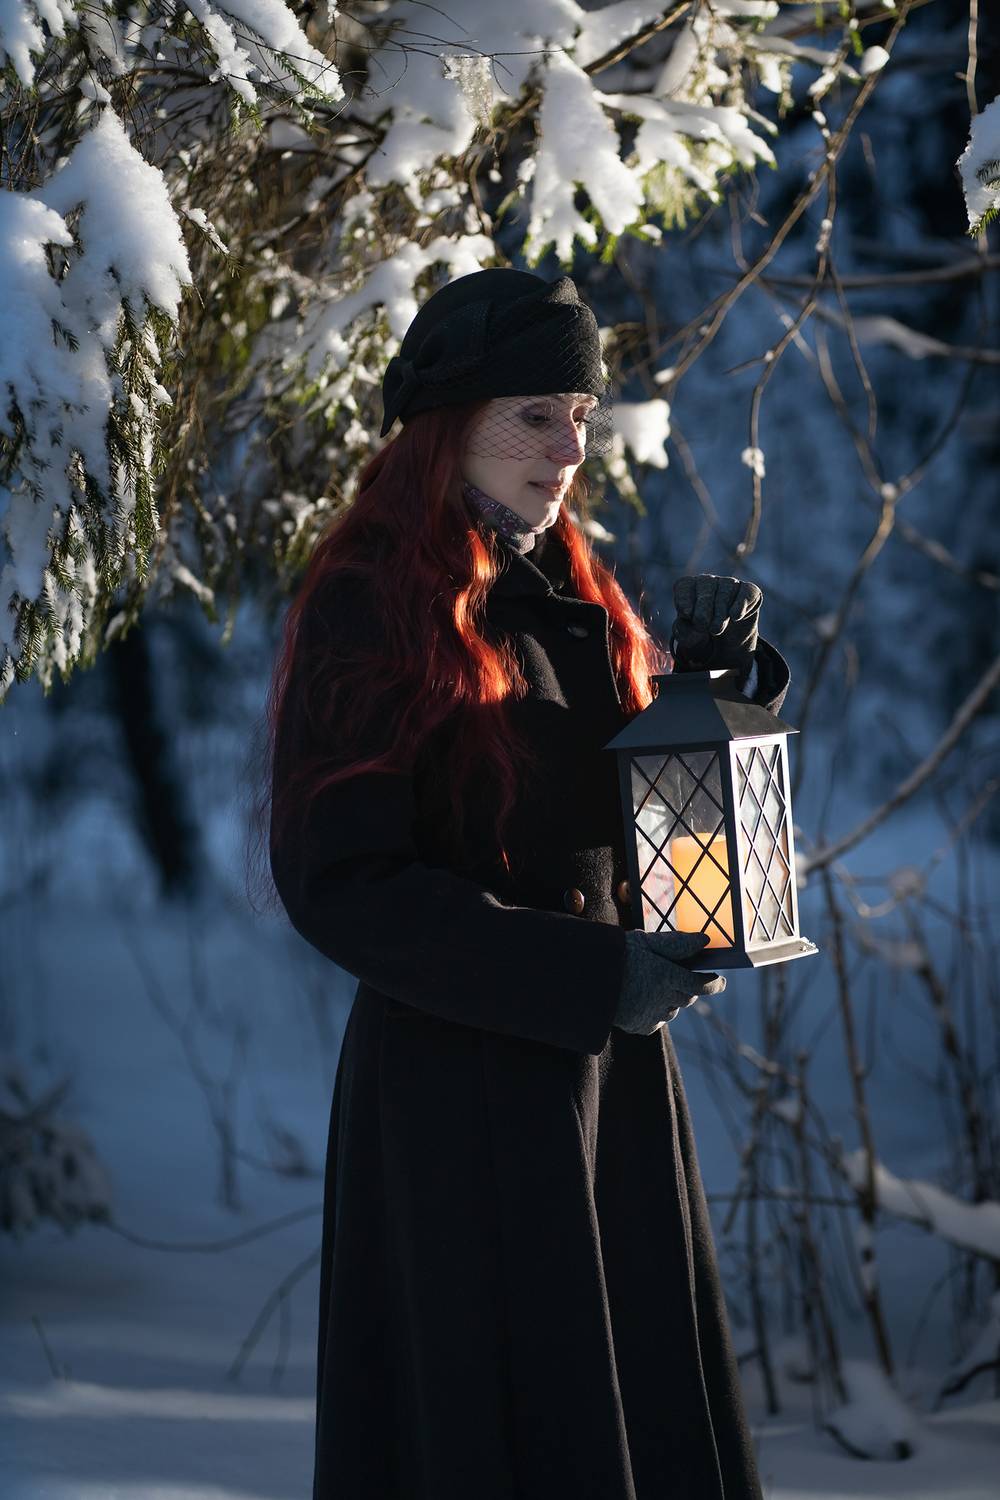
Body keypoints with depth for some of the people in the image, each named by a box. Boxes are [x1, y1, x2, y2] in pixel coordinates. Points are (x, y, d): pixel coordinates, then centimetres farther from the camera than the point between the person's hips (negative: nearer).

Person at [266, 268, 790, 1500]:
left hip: (612, 1070, 7)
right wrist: (588, 977, -20)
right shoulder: (369, 613, -12)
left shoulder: (572, 599, 10)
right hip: (463, 1085, -7)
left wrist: (716, 665, -4)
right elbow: (338, 884, -17)